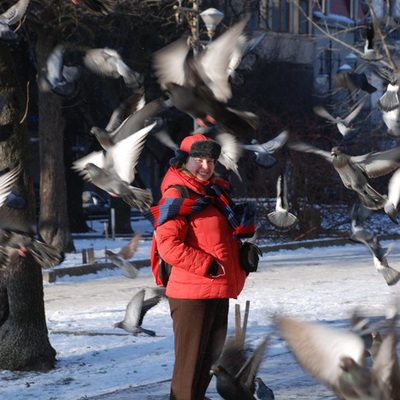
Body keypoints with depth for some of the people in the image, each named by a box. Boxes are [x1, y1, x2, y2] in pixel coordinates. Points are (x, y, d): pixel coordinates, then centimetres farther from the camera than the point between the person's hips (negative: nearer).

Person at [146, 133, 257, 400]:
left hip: (218, 292, 9)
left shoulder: (216, 193, 15)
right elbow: (168, 247, -20)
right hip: (192, 293, -9)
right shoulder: (178, 197, -10)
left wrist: (245, 224, 5)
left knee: (209, 358, 19)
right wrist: (209, 266, -20)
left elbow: (230, 236, 27)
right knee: (190, 360, -6)